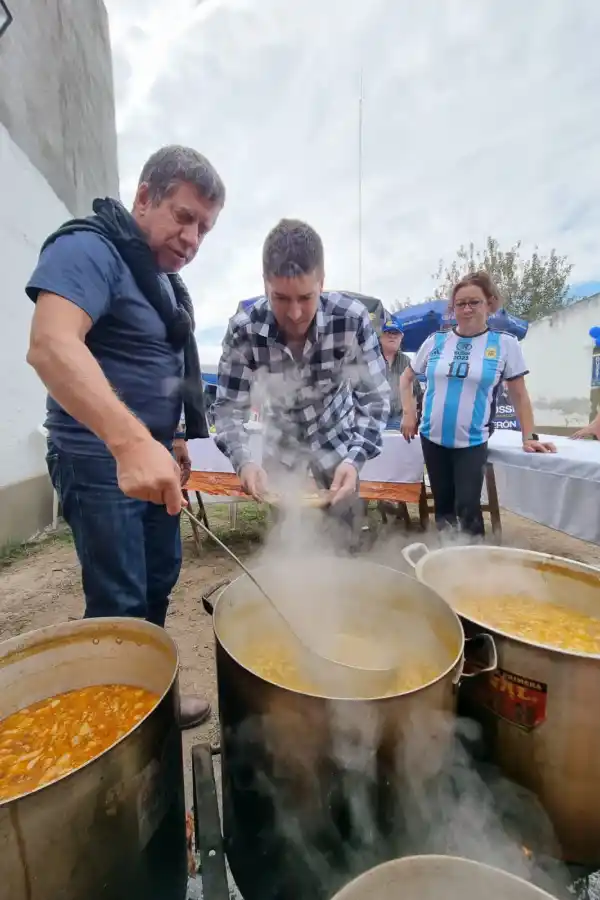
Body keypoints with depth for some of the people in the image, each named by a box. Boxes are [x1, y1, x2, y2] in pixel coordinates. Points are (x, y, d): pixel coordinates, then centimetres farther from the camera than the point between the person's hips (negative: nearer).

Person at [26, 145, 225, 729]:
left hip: (150, 455, 9)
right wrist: (130, 441, -42)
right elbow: (51, 346, -30)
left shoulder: (166, 279, 16)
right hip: (100, 461, -9)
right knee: (120, 605, 0)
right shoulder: (90, 249, -12)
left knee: (160, 579, 17)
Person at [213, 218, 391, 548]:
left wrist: (355, 458, -36)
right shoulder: (243, 330, -25)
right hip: (283, 441, 1)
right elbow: (228, 406, -20)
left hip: (337, 437, 0)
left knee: (342, 544, 12)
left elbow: (375, 397, -21)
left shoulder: (353, 318, -27)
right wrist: (243, 461, -38)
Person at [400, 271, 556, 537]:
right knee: (442, 504, 13)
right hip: (432, 437, 3)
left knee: (467, 506, -5)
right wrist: (408, 413, 2)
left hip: (472, 441, -2)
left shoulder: (505, 344, -2)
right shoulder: (436, 341, 3)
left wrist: (529, 437, -1)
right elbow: (406, 378, 13)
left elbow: (519, 395, 3)